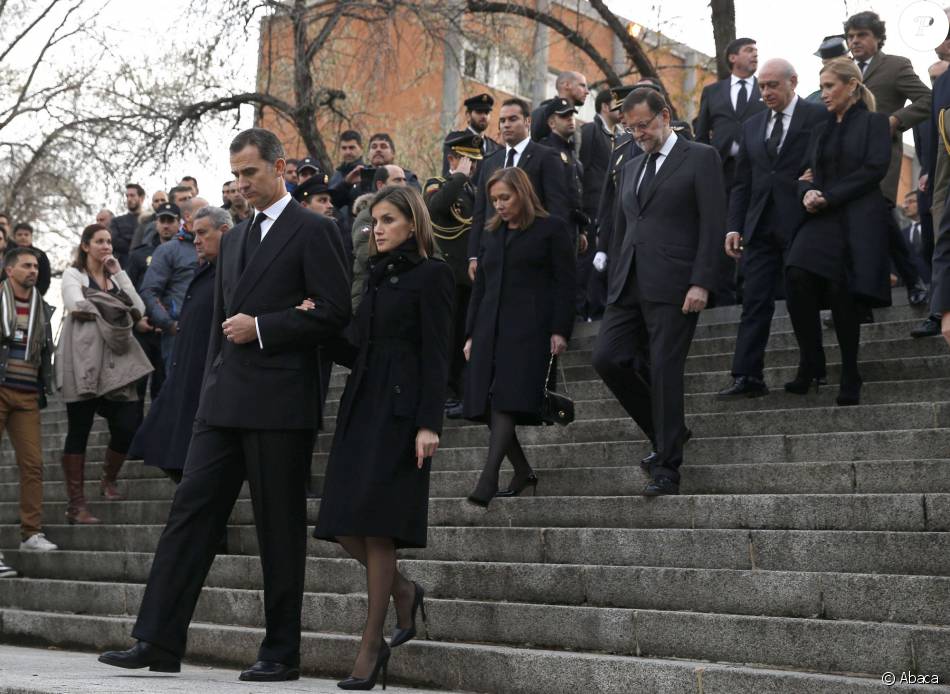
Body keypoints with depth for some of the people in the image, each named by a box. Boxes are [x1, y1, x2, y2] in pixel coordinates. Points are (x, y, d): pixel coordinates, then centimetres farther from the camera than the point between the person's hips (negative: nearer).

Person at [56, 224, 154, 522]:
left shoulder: (116, 277, 22)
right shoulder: (73, 274, 8)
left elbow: (139, 310, 6)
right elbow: (77, 306, -12)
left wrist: (119, 274, 3)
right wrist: (123, 312, -2)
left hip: (117, 361, 5)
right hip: (83, 360, -5)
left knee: (127, 427, -3)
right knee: (79, 431, -4)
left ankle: (108, 480, 25)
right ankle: (76, 505, -2)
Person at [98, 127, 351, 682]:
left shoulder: (313, 232, -4)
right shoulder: (234, 240, 19)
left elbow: (335, 313, -12)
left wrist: (260, 328, -13)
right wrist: (211, 388, 18)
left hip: (280, 406, -7)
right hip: (225, 403, 7)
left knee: (280, 528, 0)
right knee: (191, 514, 2)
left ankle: (282, 653, 8)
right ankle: (159, 641, 5)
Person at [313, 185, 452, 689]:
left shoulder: (430, 274, -4)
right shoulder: (378, 275, 18)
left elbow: (436, 354, -10)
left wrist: (429, 424, -18)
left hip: (399, 407, -7)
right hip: (361, 403, 7)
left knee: (375, 524, -9)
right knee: (343, 525, 1)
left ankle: (372, 648, -1)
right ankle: (402, 591, 26)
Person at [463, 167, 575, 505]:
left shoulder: (552, 228, 4)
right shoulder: (492, 234, 21)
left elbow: (564, 283, -2)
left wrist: (560, 331, -11)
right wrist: (471, 334, 15)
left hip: (529, 330, -6)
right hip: (491, 331, 6)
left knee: (508, 401, -17)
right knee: (488, 405, -3)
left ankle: (488, 478, -22)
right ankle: (523, 472, 9)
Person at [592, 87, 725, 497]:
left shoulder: (701, 158, 1)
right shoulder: (630, 169, 21)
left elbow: (713, 225, -7)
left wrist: (701, 283, -15)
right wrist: (614, 287, 16)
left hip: (673, 286, -6)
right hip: (630, 286, 7)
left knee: (665, 371, -7)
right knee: (606, 358, -4)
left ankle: (667, 469, 2)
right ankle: (667, 432, 15)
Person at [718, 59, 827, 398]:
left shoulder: (818, 117, 0)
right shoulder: (752, 126, 16)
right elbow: (741, 182, 15)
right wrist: (734, 227, 7)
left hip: (801, 224, -5)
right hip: (761, 227, 5)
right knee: (755, 303, -1)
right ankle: (748, 376, -3)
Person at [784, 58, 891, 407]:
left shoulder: (873, 122, 3)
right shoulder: (821, 130, 21)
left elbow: (875, 169, -8)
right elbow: (809, 174, 17)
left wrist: (827, 196, -12)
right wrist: (808, 192, -8)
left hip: (859, 220, -4)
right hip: (822, 220, 4)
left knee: (841, 294, -9)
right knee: (797, 276, -20)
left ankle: (850, 377, 6)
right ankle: (810, 361, -9)